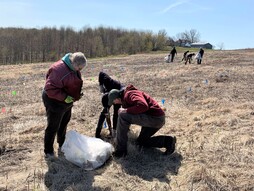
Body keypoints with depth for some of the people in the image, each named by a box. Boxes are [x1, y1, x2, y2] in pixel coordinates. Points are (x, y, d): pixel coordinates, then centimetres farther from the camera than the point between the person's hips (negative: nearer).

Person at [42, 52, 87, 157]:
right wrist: (64, 97, -33)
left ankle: (62, 144, 46)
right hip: (55, 102, -9)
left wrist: (78, 94, 0)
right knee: (53, 127, 3)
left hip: (67, 101, 9)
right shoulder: (59, 70, -32)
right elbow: (50, 88, -32)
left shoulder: (73, 68, -2)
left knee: (64, 123, 25)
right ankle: (48, 151, 20)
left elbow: (75, 83, 15)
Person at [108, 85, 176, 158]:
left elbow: (143, 106, -34)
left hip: (155, 117, -11)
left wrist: (126, 110, -22)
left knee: (122, 116, -20)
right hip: (155, 118, 11)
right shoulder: (125, 98, 18)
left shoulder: (130, 94, -14)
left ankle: (121, 150, -10)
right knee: (141, 141, 25)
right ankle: (167, 141, 13)